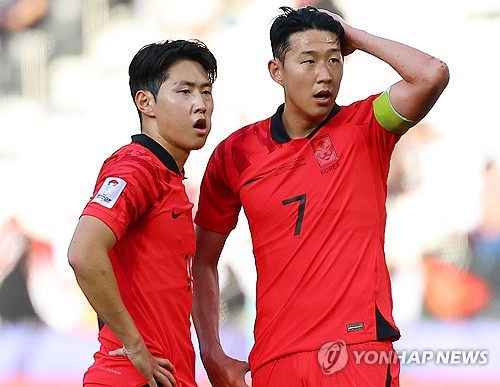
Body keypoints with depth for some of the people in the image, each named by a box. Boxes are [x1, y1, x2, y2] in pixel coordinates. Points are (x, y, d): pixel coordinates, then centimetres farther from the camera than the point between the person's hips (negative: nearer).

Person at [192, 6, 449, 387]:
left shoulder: (364, 129, 0)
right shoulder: (234, 154, 5)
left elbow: (432, 75, -18)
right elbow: (203, 260, 13)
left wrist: (355, 37, -5)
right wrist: (212, 355, 5)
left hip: (359, 353, -2)